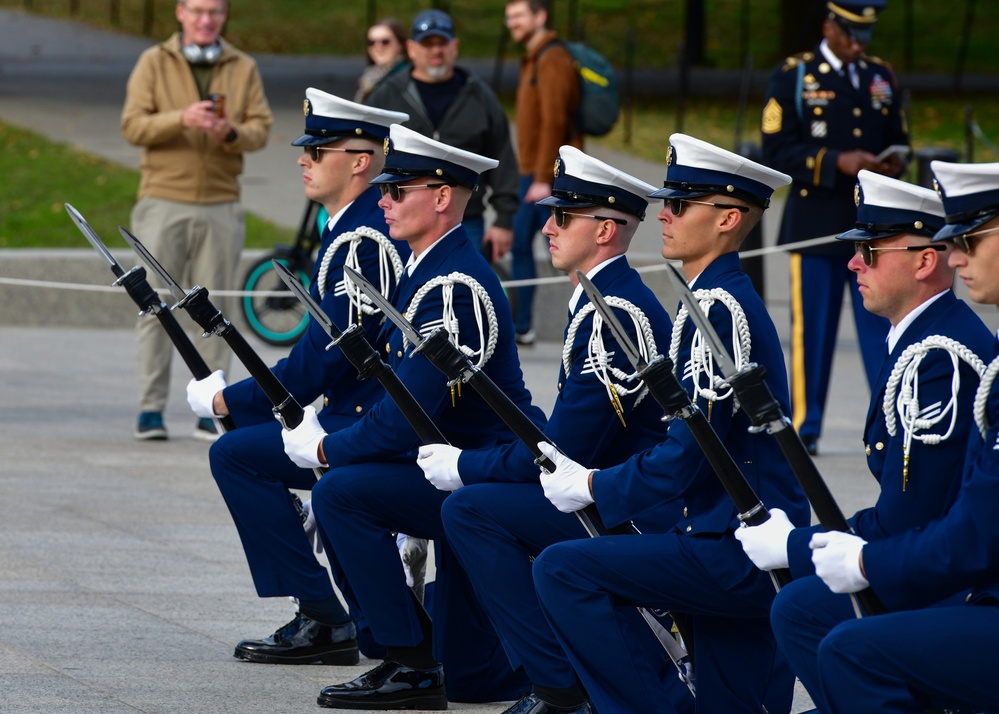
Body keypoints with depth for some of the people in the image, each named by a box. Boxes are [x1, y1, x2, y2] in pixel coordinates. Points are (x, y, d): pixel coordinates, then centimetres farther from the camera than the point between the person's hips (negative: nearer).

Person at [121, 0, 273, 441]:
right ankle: (150, 409, 0)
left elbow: (261, 128, 4)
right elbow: (132, 126, -4)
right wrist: (182, 118, -19)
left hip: (220, 204, 2)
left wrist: (232, 133, -18)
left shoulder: (243, 69, 11)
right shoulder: (154, 63, 5)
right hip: (164, 201, -2)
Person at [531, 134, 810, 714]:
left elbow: (689, 455, -20)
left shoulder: (719, 307, -16)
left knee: (563, 571, -13)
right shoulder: (721, 298, 16)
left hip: (736, 551, -10)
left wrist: (593, 488, -7)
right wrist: (591, 476, 12)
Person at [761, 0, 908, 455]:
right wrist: (837, 162, -19)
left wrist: (894, 165, -5)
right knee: (811, 329, 1)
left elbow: (898, 140, 19)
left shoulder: (882, 77, 14)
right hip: (816, 225, -3)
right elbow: (777, 153, -7)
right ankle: (803, 428, 8)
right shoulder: (792, 77, 0)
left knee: (882, 326, 1)